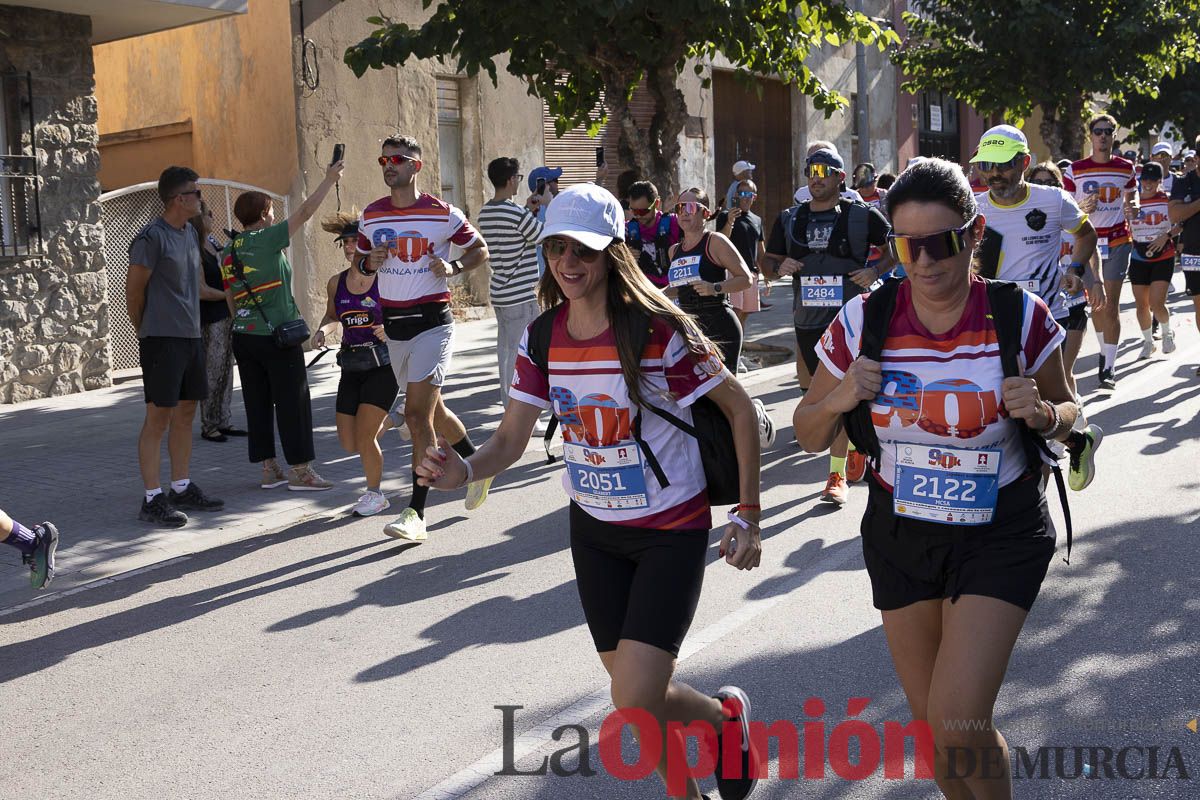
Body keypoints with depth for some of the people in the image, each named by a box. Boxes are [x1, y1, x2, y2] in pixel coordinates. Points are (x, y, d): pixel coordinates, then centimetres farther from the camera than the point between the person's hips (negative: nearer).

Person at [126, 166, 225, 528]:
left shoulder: (190, 233, 13)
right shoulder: (151, 238, -13)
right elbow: (134, 291, -7)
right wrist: (145, 331, 5)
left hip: (191, 336, 8)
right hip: (161, 339, -8)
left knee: (185, 413, 12)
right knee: (158, 417, -5)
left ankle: (182, 489, 21)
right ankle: (152, 499, -1)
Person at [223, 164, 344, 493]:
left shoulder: (228, 251, 10)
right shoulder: (267, 240, -10)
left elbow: (231, 298, 15)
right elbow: (304, 213, -8)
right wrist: (330, 180, 1)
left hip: (244, 335, 7)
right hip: (277, 335, -7)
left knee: (257, 403, 10)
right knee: (292, 403, -1)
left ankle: (269, 469, 16)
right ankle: (300, 471, 3)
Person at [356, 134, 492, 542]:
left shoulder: (443, 214, -5)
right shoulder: (371, 215, 7)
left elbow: (480, 250, 7)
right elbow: (361, 260, 19)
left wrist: (454, 268, -13)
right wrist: (370, 261, -5)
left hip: (431, 321, -6)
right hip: (393, 324, 6)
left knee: (417, 413, -14)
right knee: (431, 410, 16)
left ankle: (415, 513, -9)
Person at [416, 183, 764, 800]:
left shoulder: (659, 330, -19)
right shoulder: (543, 338, -4)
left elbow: (739, 409, -10)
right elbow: (511, 440, -1)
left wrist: (748, 515, -13)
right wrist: (464, 471, -23)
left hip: (673, 529, -5)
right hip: (593, 529, 5)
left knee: (634, 699, -12)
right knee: (633, 688, 13)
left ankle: (728, 715, 21)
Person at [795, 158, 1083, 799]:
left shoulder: (1020, 317, -13)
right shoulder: (863, 321, -10)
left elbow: (1067, 415, 4)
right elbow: (809, 436, 0)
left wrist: (1041, 413, -19)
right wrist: (840, 398, -21)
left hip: (1001, 533, -2)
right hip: (899, 532, 3)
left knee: (958, 722, -14)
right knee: (929, 719, 14)